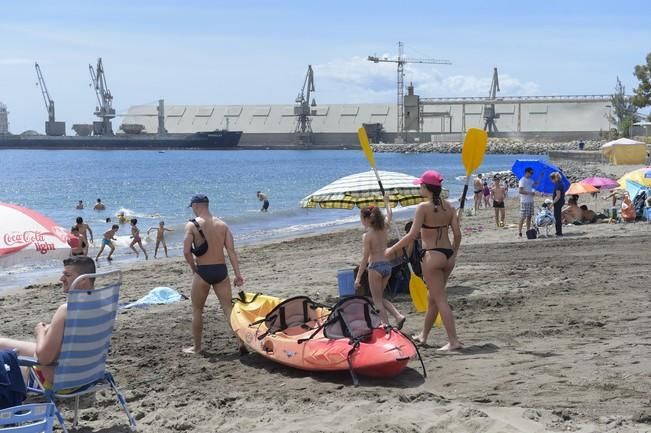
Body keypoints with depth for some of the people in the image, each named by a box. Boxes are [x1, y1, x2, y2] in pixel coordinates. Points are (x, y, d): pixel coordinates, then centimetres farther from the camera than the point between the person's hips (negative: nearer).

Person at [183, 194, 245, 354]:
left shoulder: (192, 225, -7)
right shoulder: (222, 224, 6)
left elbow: (187, 252, -14)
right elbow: (231, 251, 1)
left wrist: (194, 269, 2)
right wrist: (237, 274, 1)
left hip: (203, 271, -4)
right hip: (221, 270, 4)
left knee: (197, 310, 12)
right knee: (228, 308, 7)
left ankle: (196, 346, 20)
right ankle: (243, 342, 3)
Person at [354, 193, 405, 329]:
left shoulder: (367, 235, -13)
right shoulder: (384, 228, 3)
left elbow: (365, 258, -15)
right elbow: (389, 214, 25)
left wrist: (358, 277, -11)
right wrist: (386, 201, 42)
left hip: (375, 267, -7)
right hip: (387, 264, 7)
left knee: (377, 300, 5)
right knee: (380, 297, 20)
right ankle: (398, 316, 5)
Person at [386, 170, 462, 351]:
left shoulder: (423, 207, -12)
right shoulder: (449, 207, 6)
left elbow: (412, 235, -16)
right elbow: (457, 234, 4)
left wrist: (392, 249, -7)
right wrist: (454, 253, 19)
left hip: (432, 255, -7)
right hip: (448, 255, 7)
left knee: (440, 300, -3)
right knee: (433, 297, 19)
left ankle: (453, 341, -6)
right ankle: (423, 335, 32)